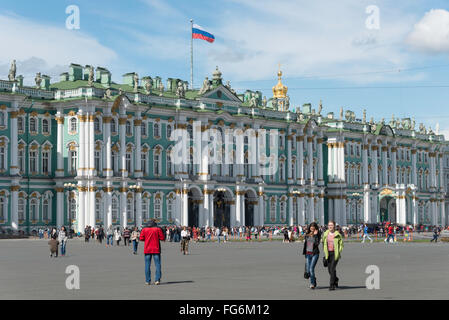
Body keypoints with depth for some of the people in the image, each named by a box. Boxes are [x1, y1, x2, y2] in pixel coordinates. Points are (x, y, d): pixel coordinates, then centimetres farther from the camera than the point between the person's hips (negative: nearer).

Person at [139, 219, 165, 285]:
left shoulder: (144, 229, 2)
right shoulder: (158, 229, -3)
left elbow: (141, 238, 0)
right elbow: (163, 238, -3)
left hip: (147, 249, 2)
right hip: (156, 250, -1)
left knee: (147, 265, 6)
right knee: (157, 264, 3)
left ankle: (148, 281, 5)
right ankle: (157, 279, -6)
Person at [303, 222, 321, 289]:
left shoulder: (318, 235, -4)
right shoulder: (307, 235, 9)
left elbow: (317, 243, -18)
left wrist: (315, 235, -22)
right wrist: (304, 252, 16)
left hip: (315, 254, -5)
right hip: (308, 254, 5)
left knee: (311, 268, -16)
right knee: (308, 270, 4)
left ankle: (312, 284, -7)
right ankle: (314, 280, 28)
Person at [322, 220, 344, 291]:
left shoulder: (337, 234, -6)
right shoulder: (325, 234, 5)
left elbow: (341, 244, 1)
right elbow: (324, 243, 18)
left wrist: (339, 252, -8)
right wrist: (325, 252, 10)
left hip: (335, 253, -5)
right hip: (328, 253, 5)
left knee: (332, 268, -13)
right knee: (329, 269, 8)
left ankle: (332, 285, -9)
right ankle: (335, 280, 36)